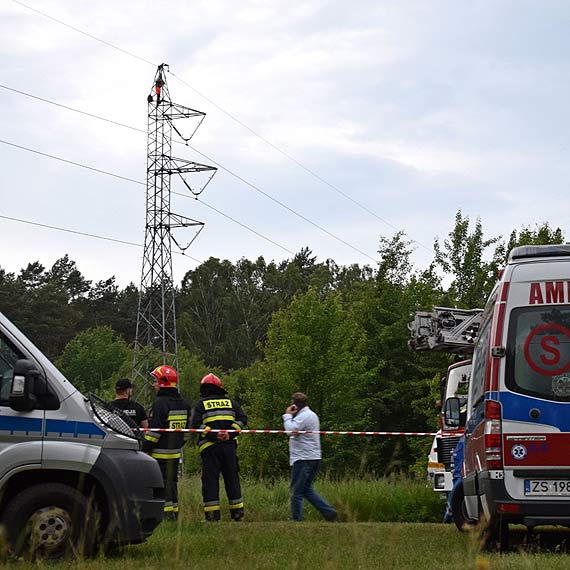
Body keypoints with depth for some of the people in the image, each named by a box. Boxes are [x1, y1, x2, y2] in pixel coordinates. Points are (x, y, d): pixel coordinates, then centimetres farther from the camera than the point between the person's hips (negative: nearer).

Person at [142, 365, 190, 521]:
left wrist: (145, 448, -11)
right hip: (175, 452, 8)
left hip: (160, 452, -8)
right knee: (172, 481, 14)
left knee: (160, 482, -5)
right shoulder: (182, 404, 13)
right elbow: (186, 428, 19)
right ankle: (174, 511, 16)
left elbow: (154, 430, -18)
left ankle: (166, 511, -8)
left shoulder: (161, 403, -14)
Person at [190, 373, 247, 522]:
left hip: (209, 447, -3)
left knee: (210, 480, 0)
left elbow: (195, 424, -9)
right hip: (230, 446, 3)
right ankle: (238, 512, 12)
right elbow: (242, 418, 3)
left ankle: (212, 514, -4)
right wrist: (230, 434, -4)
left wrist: (213, 435, -10)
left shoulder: (201, 404, 3)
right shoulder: (230, 402, 13)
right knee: (232, 479, 11)